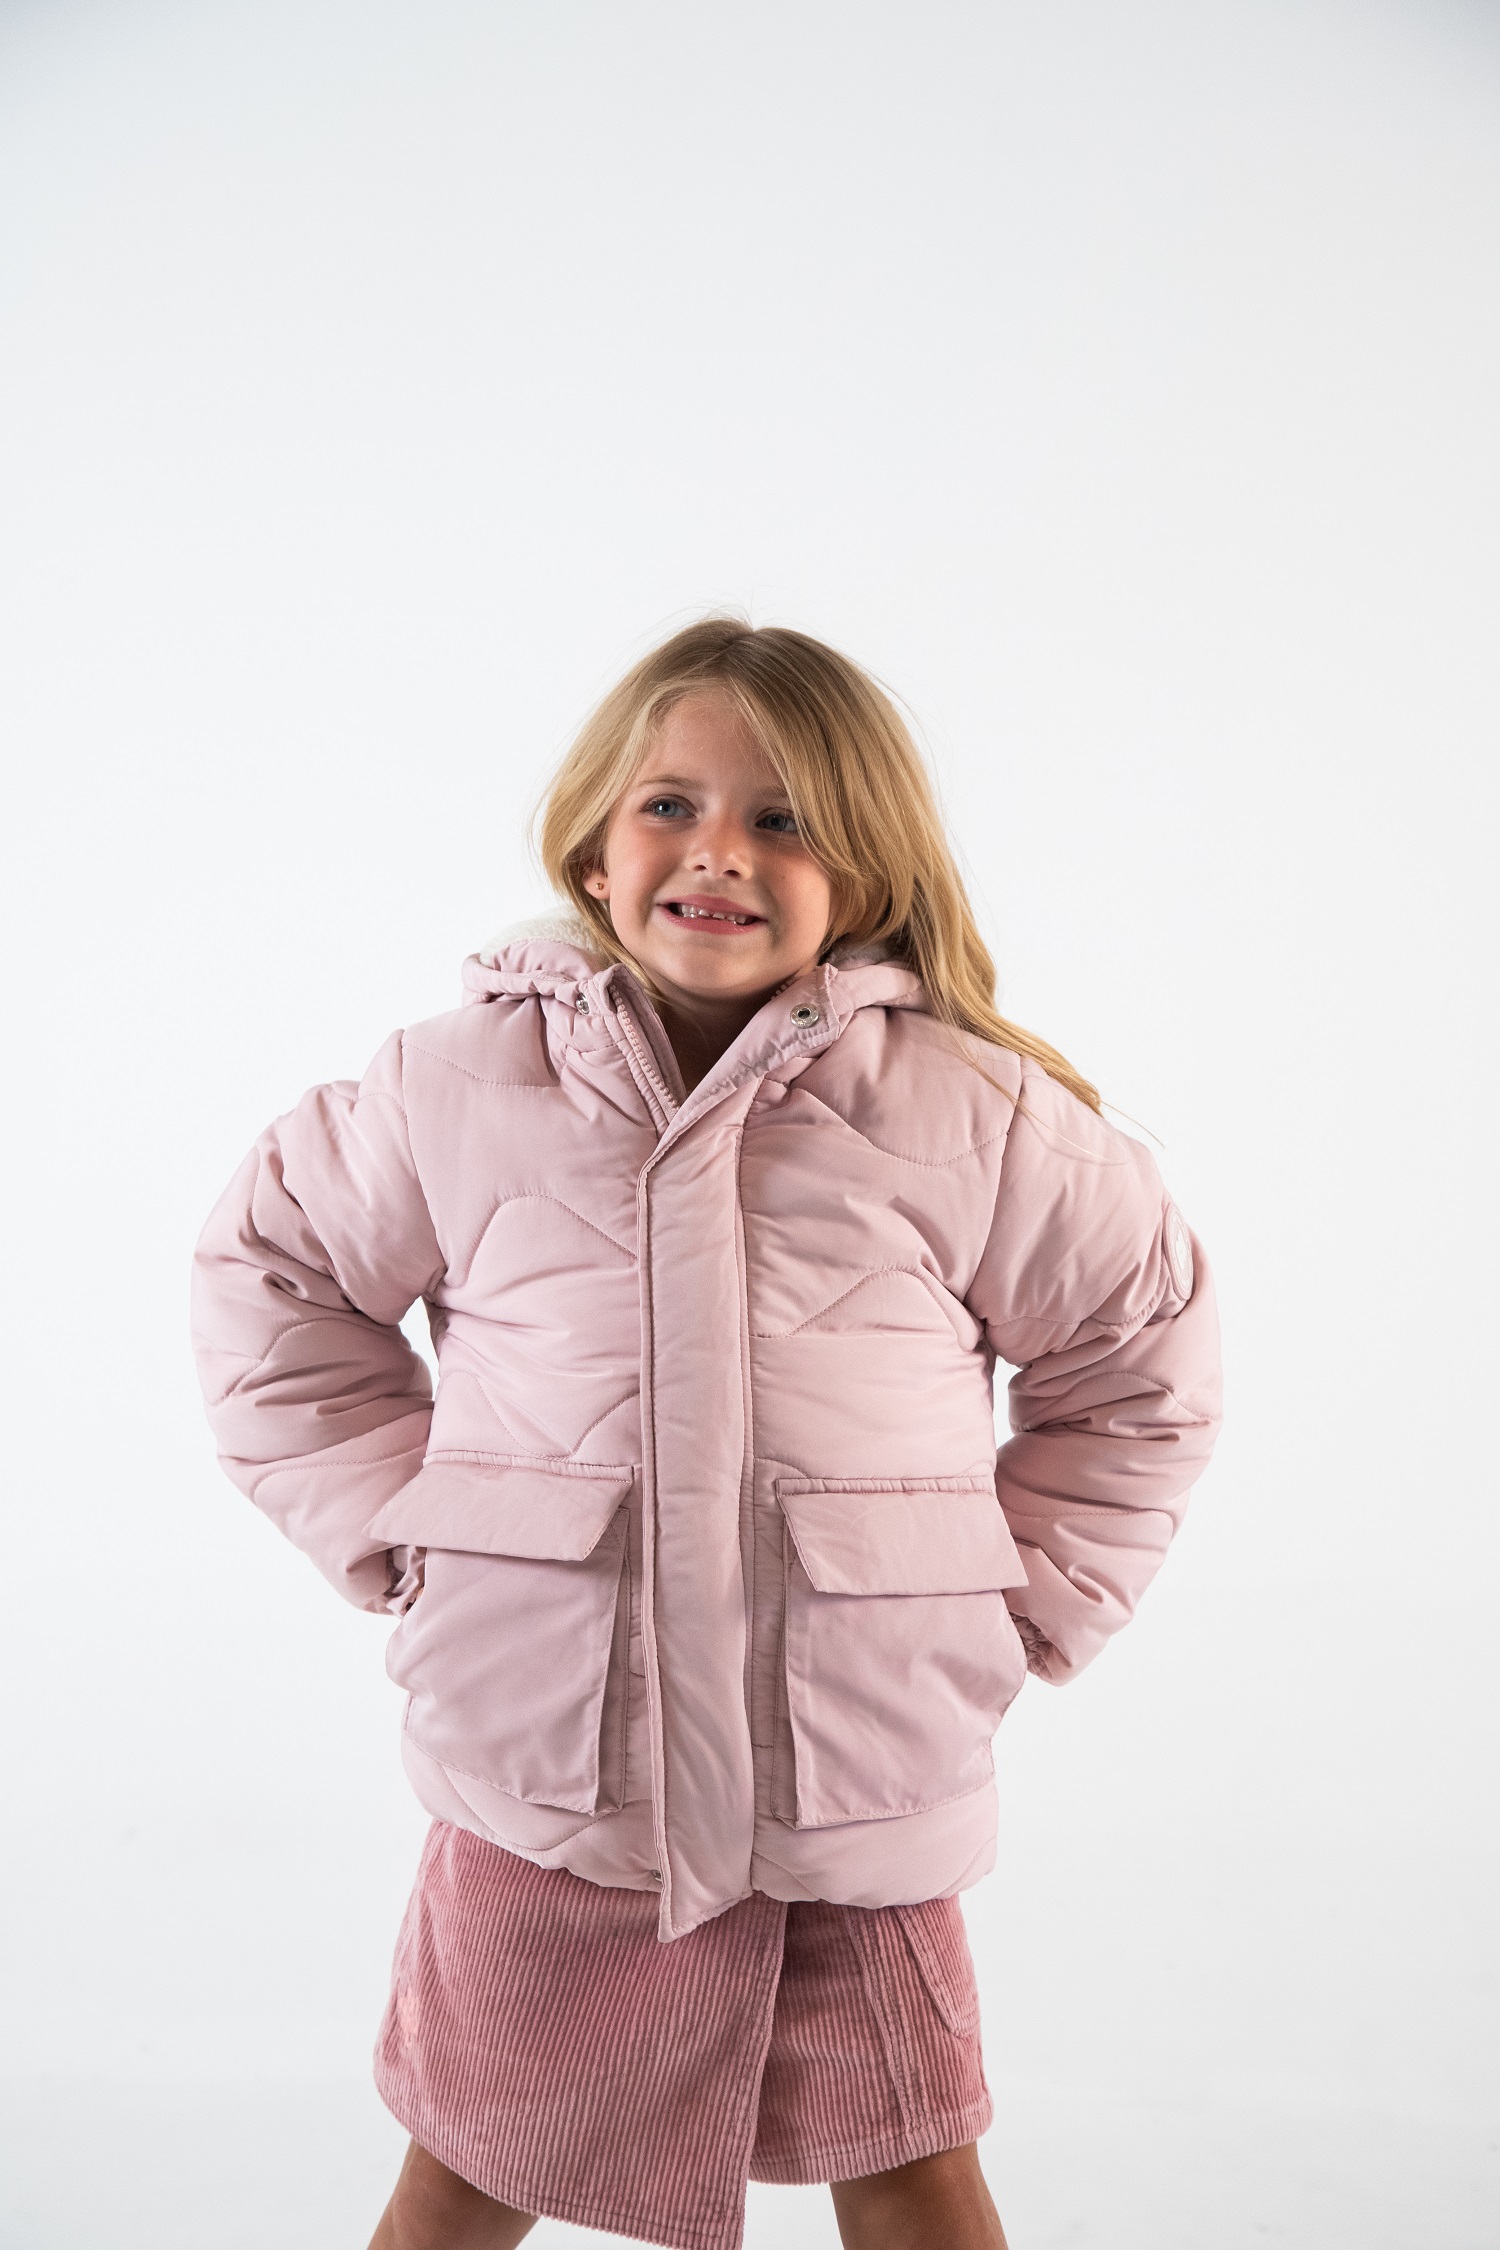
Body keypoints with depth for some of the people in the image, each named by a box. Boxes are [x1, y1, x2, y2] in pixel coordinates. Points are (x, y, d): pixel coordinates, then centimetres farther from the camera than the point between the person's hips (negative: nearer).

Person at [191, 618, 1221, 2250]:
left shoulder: (971, 1109, -4)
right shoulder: (461, 1085, -2)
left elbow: (1141, 1347, 9)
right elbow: (272, 1277, 12)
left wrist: (1032, 1599, 4)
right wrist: (392, 1526, 3)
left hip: (856, 1779, 0)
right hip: (542, 1755, 1)